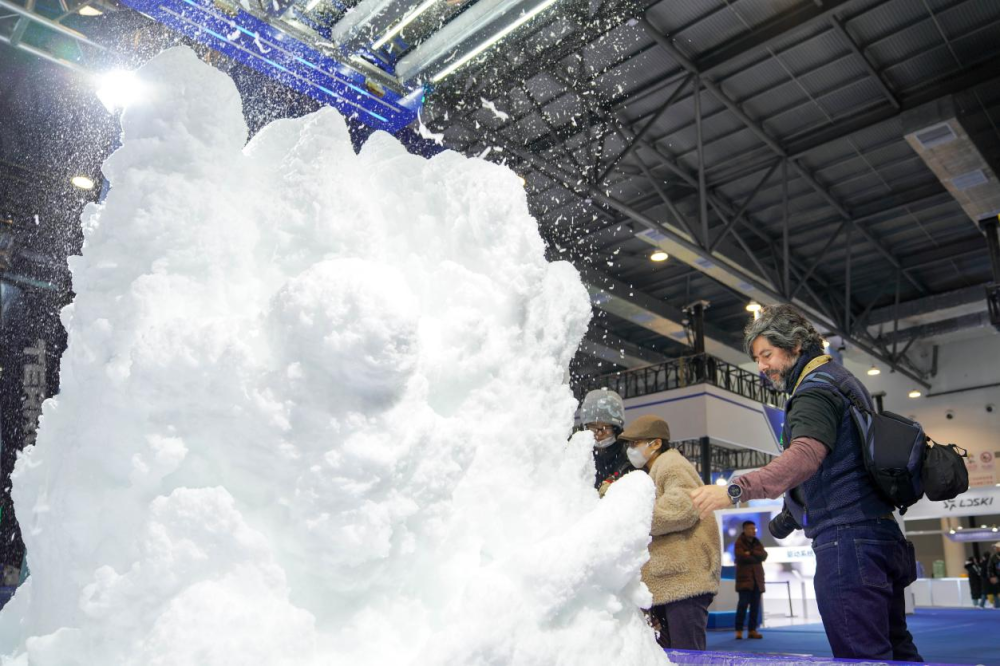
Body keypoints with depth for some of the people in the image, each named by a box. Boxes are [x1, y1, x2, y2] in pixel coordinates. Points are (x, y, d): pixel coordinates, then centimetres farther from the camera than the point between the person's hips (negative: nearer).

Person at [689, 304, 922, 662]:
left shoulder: (815, 387, -11)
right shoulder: (840, 379, 20)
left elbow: (805, 455, -30)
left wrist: (735, 490, -39)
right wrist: (794, 511, 22)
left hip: (846, 538, -11)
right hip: (881, 531, 11)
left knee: (860, 655, -8)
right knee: (897, 650, 16)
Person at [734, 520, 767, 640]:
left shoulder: (758, 543, 16)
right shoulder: (739, 543, -1)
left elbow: (764, 555, 0)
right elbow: (740, 556, -17)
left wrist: (751, 553, -13)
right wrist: (756, 557, -6)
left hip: (757, 578, 5)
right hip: (744, 577, -5)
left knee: (755, 605, 3)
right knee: (743, 603, -10)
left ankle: (752, 630, 9)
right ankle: (739, 631, -6)